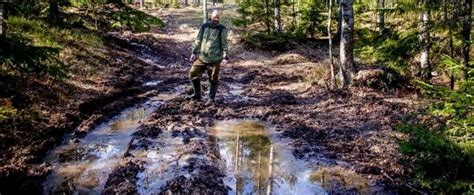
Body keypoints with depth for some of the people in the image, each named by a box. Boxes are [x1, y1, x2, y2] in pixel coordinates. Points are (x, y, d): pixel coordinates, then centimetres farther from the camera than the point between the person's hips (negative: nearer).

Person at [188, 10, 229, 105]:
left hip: (215, 59, -4)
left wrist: (225, 57, -12)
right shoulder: (204, 26, 4)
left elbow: (224, 44, -5)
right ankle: (197, 94, 24)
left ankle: (211, 98, 19)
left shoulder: (222, 29, -5)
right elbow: (198, 40, 11)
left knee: (213, 79, 4)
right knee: (193, 73, 7)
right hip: (201, 57, 4)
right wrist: (194, 52, 8)